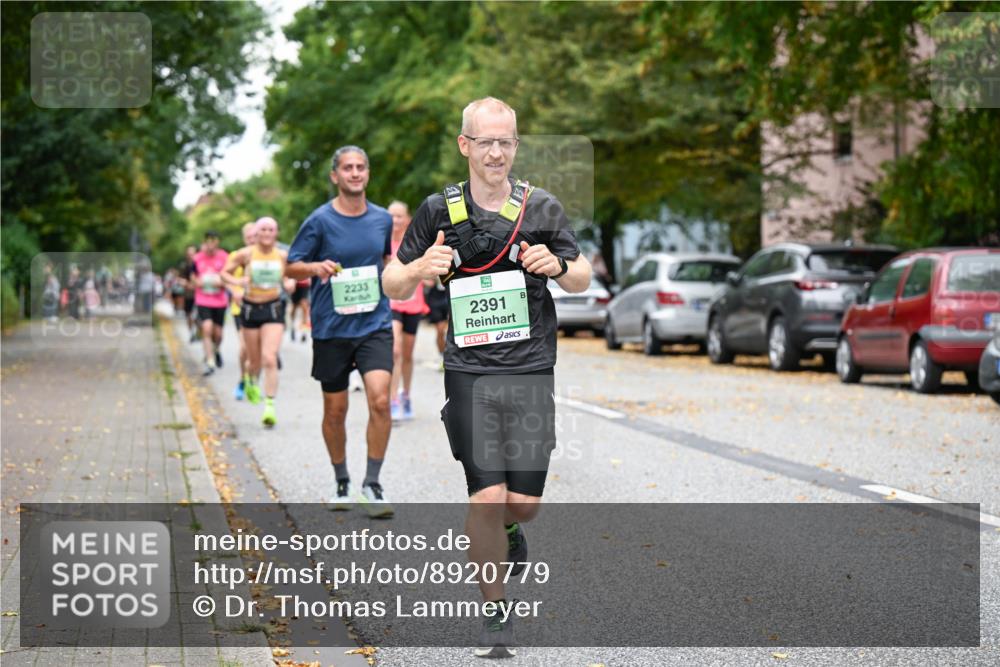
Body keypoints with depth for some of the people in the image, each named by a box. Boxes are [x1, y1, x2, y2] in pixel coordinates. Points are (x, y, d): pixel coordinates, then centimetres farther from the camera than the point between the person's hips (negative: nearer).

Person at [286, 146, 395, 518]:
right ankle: (342, 484, 26)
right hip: (331, 329, -1)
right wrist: (317, 267, -21)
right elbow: (291, 267, -2)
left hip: (375, 324, 2)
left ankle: (372, 484, -5)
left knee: (380, 400, -16)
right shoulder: (320, 221, -5)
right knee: (335, 411, 7)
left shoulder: (382, 219, 5)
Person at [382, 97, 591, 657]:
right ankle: (496, 612, 9)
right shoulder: (439, 210, 3)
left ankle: (507, 532, 38)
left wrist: (558, 265, -9)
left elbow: (584, 280, 13)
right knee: (488, 497, -9)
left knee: (523, 501, 0)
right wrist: (420, 269, -14)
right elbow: (392, 285, 9)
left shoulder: (542, 207, 5)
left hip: (531, 371, 1)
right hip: (469, 373, -1)